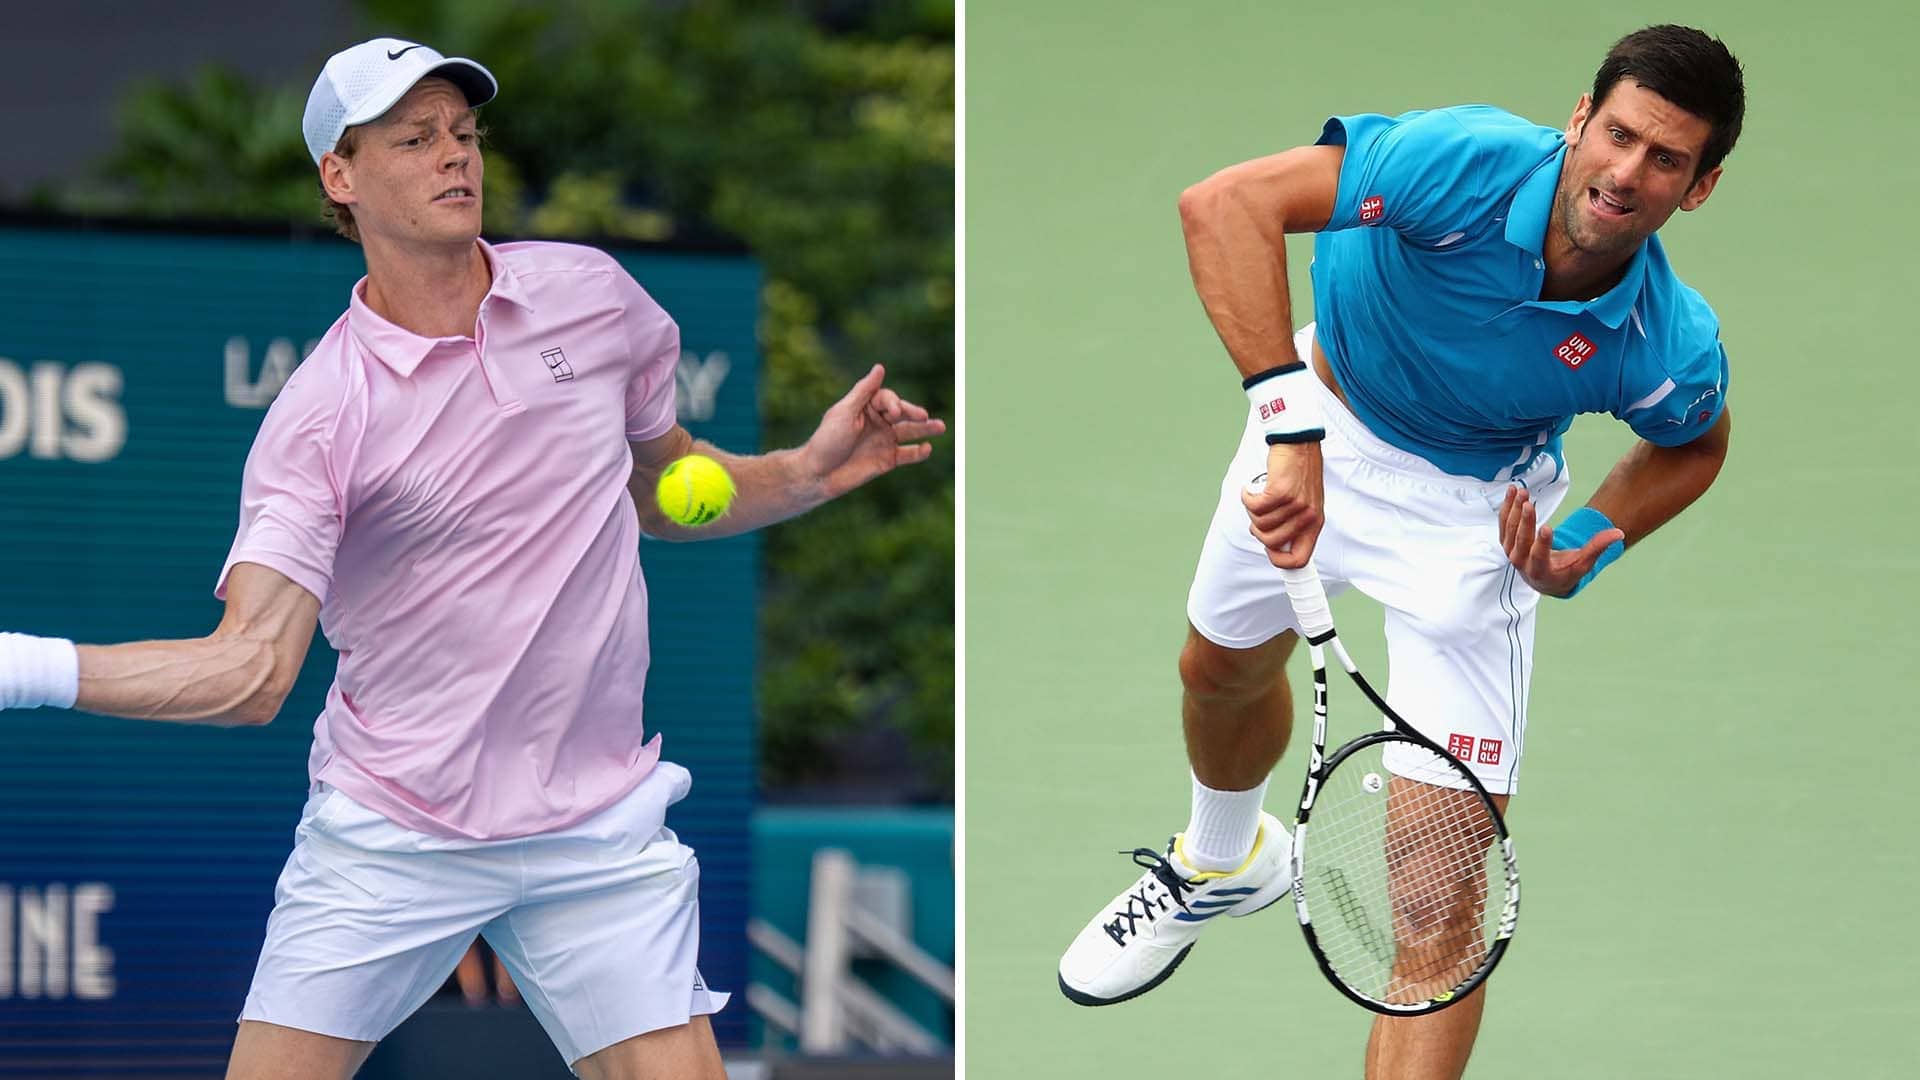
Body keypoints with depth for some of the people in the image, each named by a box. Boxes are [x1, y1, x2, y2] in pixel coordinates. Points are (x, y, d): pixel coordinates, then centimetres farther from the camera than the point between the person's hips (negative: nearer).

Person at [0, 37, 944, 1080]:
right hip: (384, 837, -2)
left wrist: (808, 473, 3)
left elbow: (662, 490, 20)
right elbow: (250, 668, -17)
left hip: (599, 833, 2)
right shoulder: (320, 414, -10)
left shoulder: (591, 294, 2)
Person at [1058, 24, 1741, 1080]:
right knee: (1223, 669, 30)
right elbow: (1225, 204, -44)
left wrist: (1588, 546, -17)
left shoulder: (1672, 350, -28)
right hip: (1325, 409, 2)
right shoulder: (1473, 162, -37)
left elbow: (1693, 442, -1)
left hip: (1473, 507, -2)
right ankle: (1223, 863, 64)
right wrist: (1289, 421, -49)